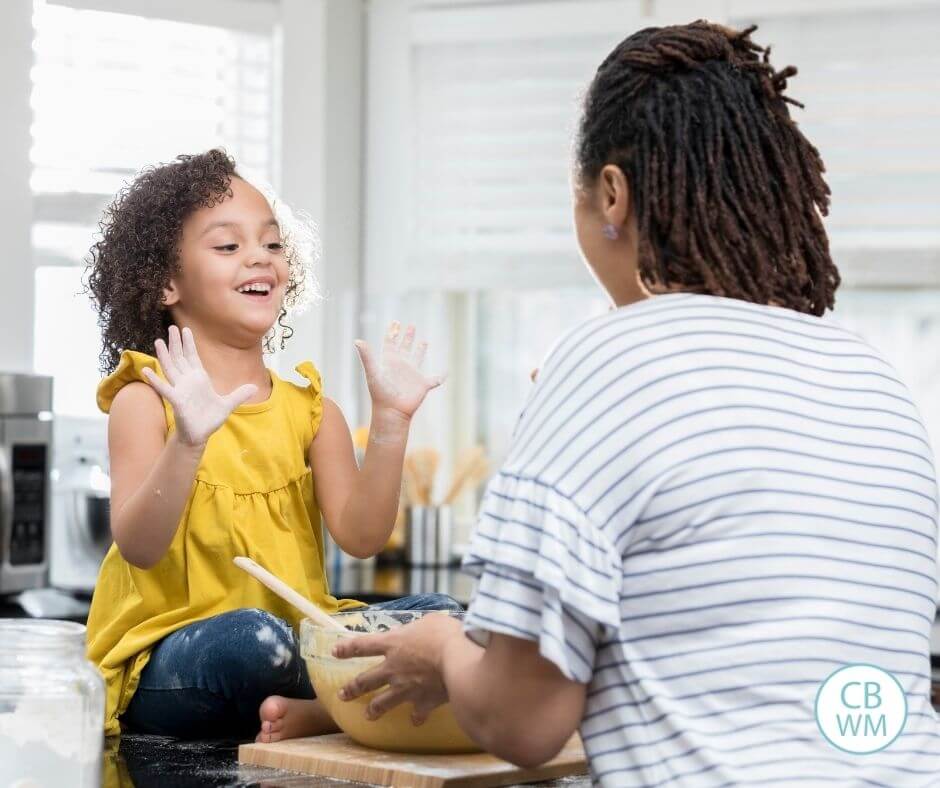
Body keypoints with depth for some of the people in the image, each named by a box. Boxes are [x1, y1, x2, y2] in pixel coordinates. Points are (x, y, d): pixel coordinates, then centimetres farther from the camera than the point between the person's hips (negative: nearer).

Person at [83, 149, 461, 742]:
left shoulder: (309, 408, 9)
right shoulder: (146, 400, -4)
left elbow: (361, 535, -3)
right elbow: (139, 549, -18)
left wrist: (390, 421, -14)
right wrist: (188, 443, -34)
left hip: (298, 637, 5)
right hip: (166, 670, -5)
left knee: (437, 615, -13)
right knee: (252, 636, -37)